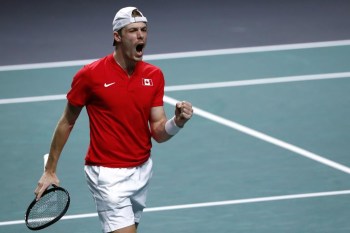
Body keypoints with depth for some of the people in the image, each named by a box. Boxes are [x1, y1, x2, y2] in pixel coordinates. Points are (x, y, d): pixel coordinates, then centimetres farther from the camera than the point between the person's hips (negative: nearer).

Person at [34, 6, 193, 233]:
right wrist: (50, 171, 1)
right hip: (108, 174, -6)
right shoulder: (91, 75, -12)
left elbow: (158, 133, 1)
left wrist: (178, 121, -21)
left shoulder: (154, 76, 1)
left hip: (142, 170, 6)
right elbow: (67, 123, 0)